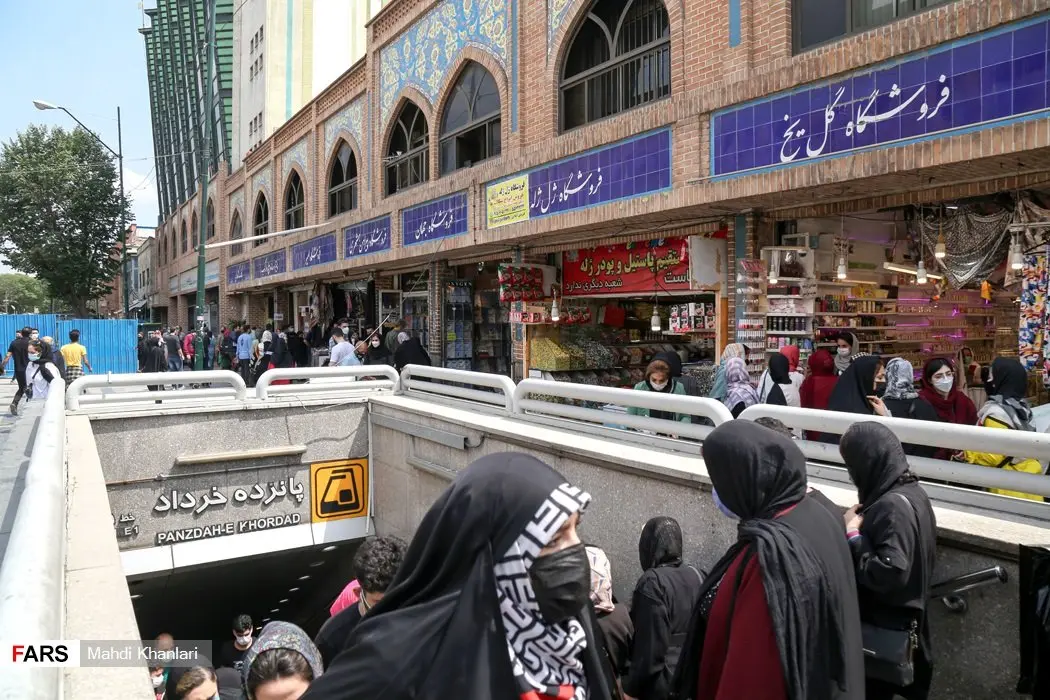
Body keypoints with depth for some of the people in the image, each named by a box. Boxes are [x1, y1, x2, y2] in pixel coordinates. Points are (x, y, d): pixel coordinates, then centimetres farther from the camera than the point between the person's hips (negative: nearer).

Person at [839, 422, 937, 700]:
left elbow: (889, 573, -33)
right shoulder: (911, 490, 1)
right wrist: (860, 521, -3)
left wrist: (853, 534, -22)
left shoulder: (893, 506, -27)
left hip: (885, 627, -9)